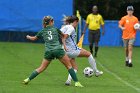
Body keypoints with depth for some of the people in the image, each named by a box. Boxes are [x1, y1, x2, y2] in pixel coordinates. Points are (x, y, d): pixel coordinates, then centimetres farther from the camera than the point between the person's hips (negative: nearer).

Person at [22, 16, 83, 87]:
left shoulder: (42, 31, 16)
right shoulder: (55, 29, 11)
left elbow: (33, 38, 31)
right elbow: (63, 35, 27)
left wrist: (28, 37, 53)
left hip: (48, 51, 3)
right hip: (58, 50, -3)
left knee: (41, 68, 14)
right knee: (69, 66, 3)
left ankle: (28, 79, 11)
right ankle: (76, 82, -5)